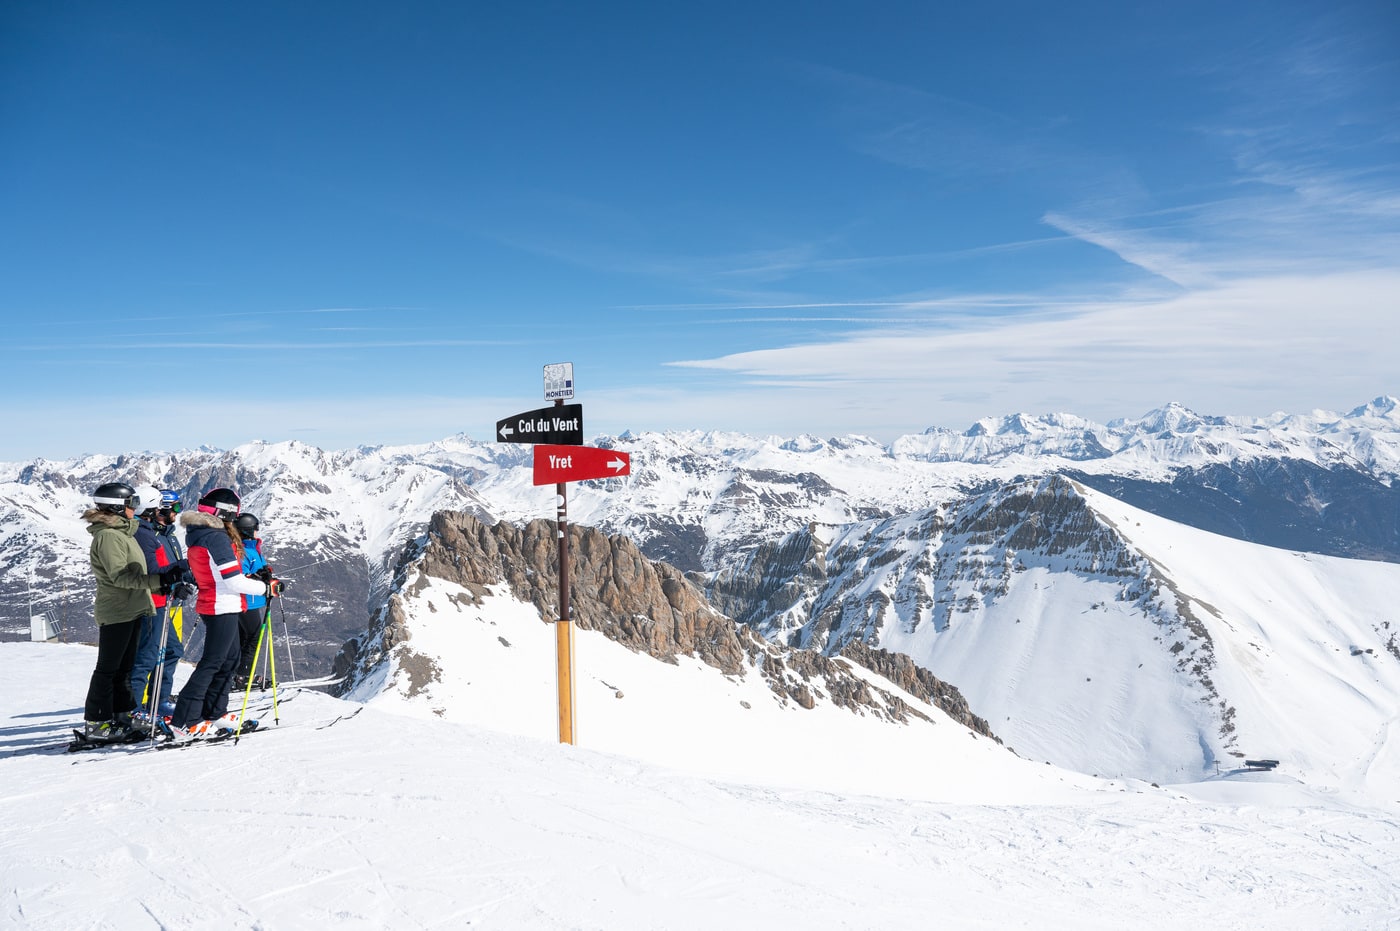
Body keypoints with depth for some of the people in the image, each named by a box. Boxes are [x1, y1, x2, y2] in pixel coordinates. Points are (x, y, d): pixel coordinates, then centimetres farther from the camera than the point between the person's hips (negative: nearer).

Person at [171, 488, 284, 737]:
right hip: (224, 608, -10)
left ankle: (213, 713, 26)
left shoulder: (196, 535, 10)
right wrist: (267, 588, -11)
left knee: (231, 657, 19)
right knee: (212, 662, -3)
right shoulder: (217, 538, -20)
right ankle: (184, 721, 0)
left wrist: (251, 578, 17)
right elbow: (233, 581, -21)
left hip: (210, 604, 10)